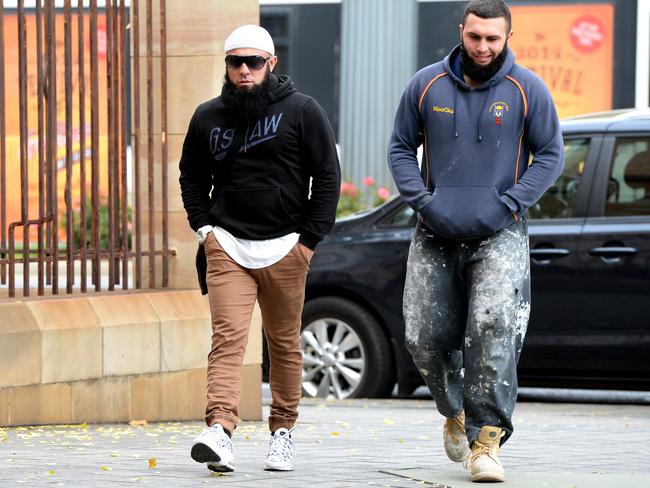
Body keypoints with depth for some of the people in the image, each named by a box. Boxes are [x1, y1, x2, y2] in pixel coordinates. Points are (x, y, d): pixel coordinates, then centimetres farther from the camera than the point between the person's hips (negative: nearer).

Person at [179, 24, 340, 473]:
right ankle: (220, 431, -24)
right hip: (226, 246, 1)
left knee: (285, 344, 7)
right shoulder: (209, 117, 10)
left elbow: (328, 177, 1)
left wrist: (309, 239, -4)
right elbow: (192, 177, 22)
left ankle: (283, 431, 19)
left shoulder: (302, 112, 0)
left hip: (284, 247, -1)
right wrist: (203, 227, 9)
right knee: (228, 338, -12)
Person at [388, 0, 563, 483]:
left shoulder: (528, 90, -1)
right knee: (425, 339, 2)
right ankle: (455, 411, 31)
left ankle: (486, 438, -19)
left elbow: (551, 154, 3)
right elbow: (400, 147, 11)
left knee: (493, 329, -20)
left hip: (500, 235, -3)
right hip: (436, 235, 3)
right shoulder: (426, 85, 4)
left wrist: (510, 203, -9)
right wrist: (422, 200, -4)